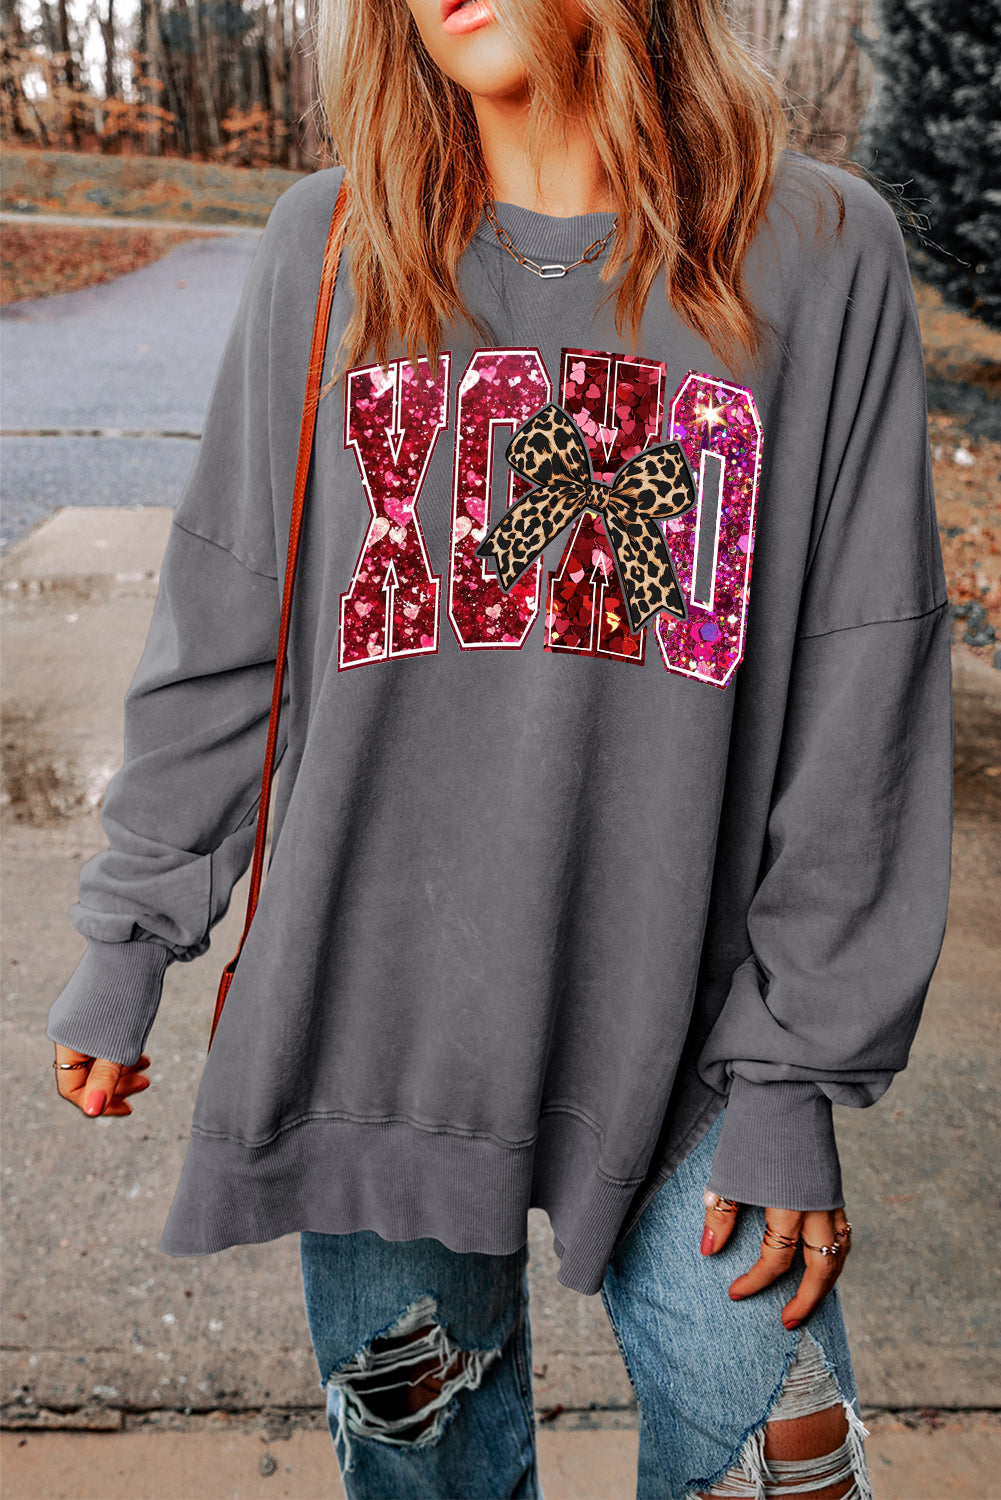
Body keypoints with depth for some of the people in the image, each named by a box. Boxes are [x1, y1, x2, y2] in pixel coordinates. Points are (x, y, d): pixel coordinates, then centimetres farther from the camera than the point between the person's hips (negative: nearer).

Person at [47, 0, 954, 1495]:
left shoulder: (822, 254, -4)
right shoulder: (327, 251, 1)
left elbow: (861, 708, -5)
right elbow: (223, 642, 5)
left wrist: (797, 1074, -5)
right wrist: (127, 945, 8)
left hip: (682, 1046, -1)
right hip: (369, 1025, 2)